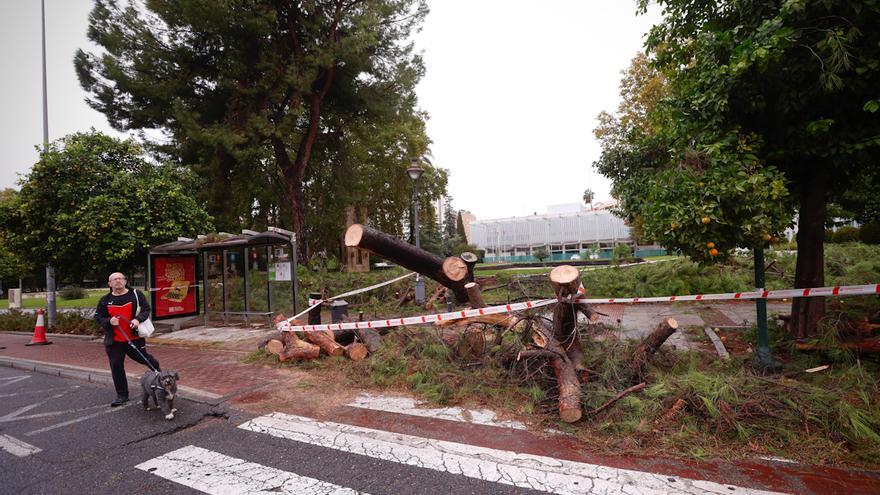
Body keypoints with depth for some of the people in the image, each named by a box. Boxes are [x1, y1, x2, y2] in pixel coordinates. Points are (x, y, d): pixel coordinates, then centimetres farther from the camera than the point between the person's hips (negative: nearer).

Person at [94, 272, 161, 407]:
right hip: (114, 340, 2)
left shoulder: (135, 294, -4)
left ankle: (157, 369, 46)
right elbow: (97, 317, 8)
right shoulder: (105, 300, 1)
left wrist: (138, 319, -20)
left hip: (134, 337, -2)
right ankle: (122, 395, 19)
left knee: (143, 358, 11)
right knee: (116, 367, 5)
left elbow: (146, 308, -2)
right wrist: (109, 321, -13)